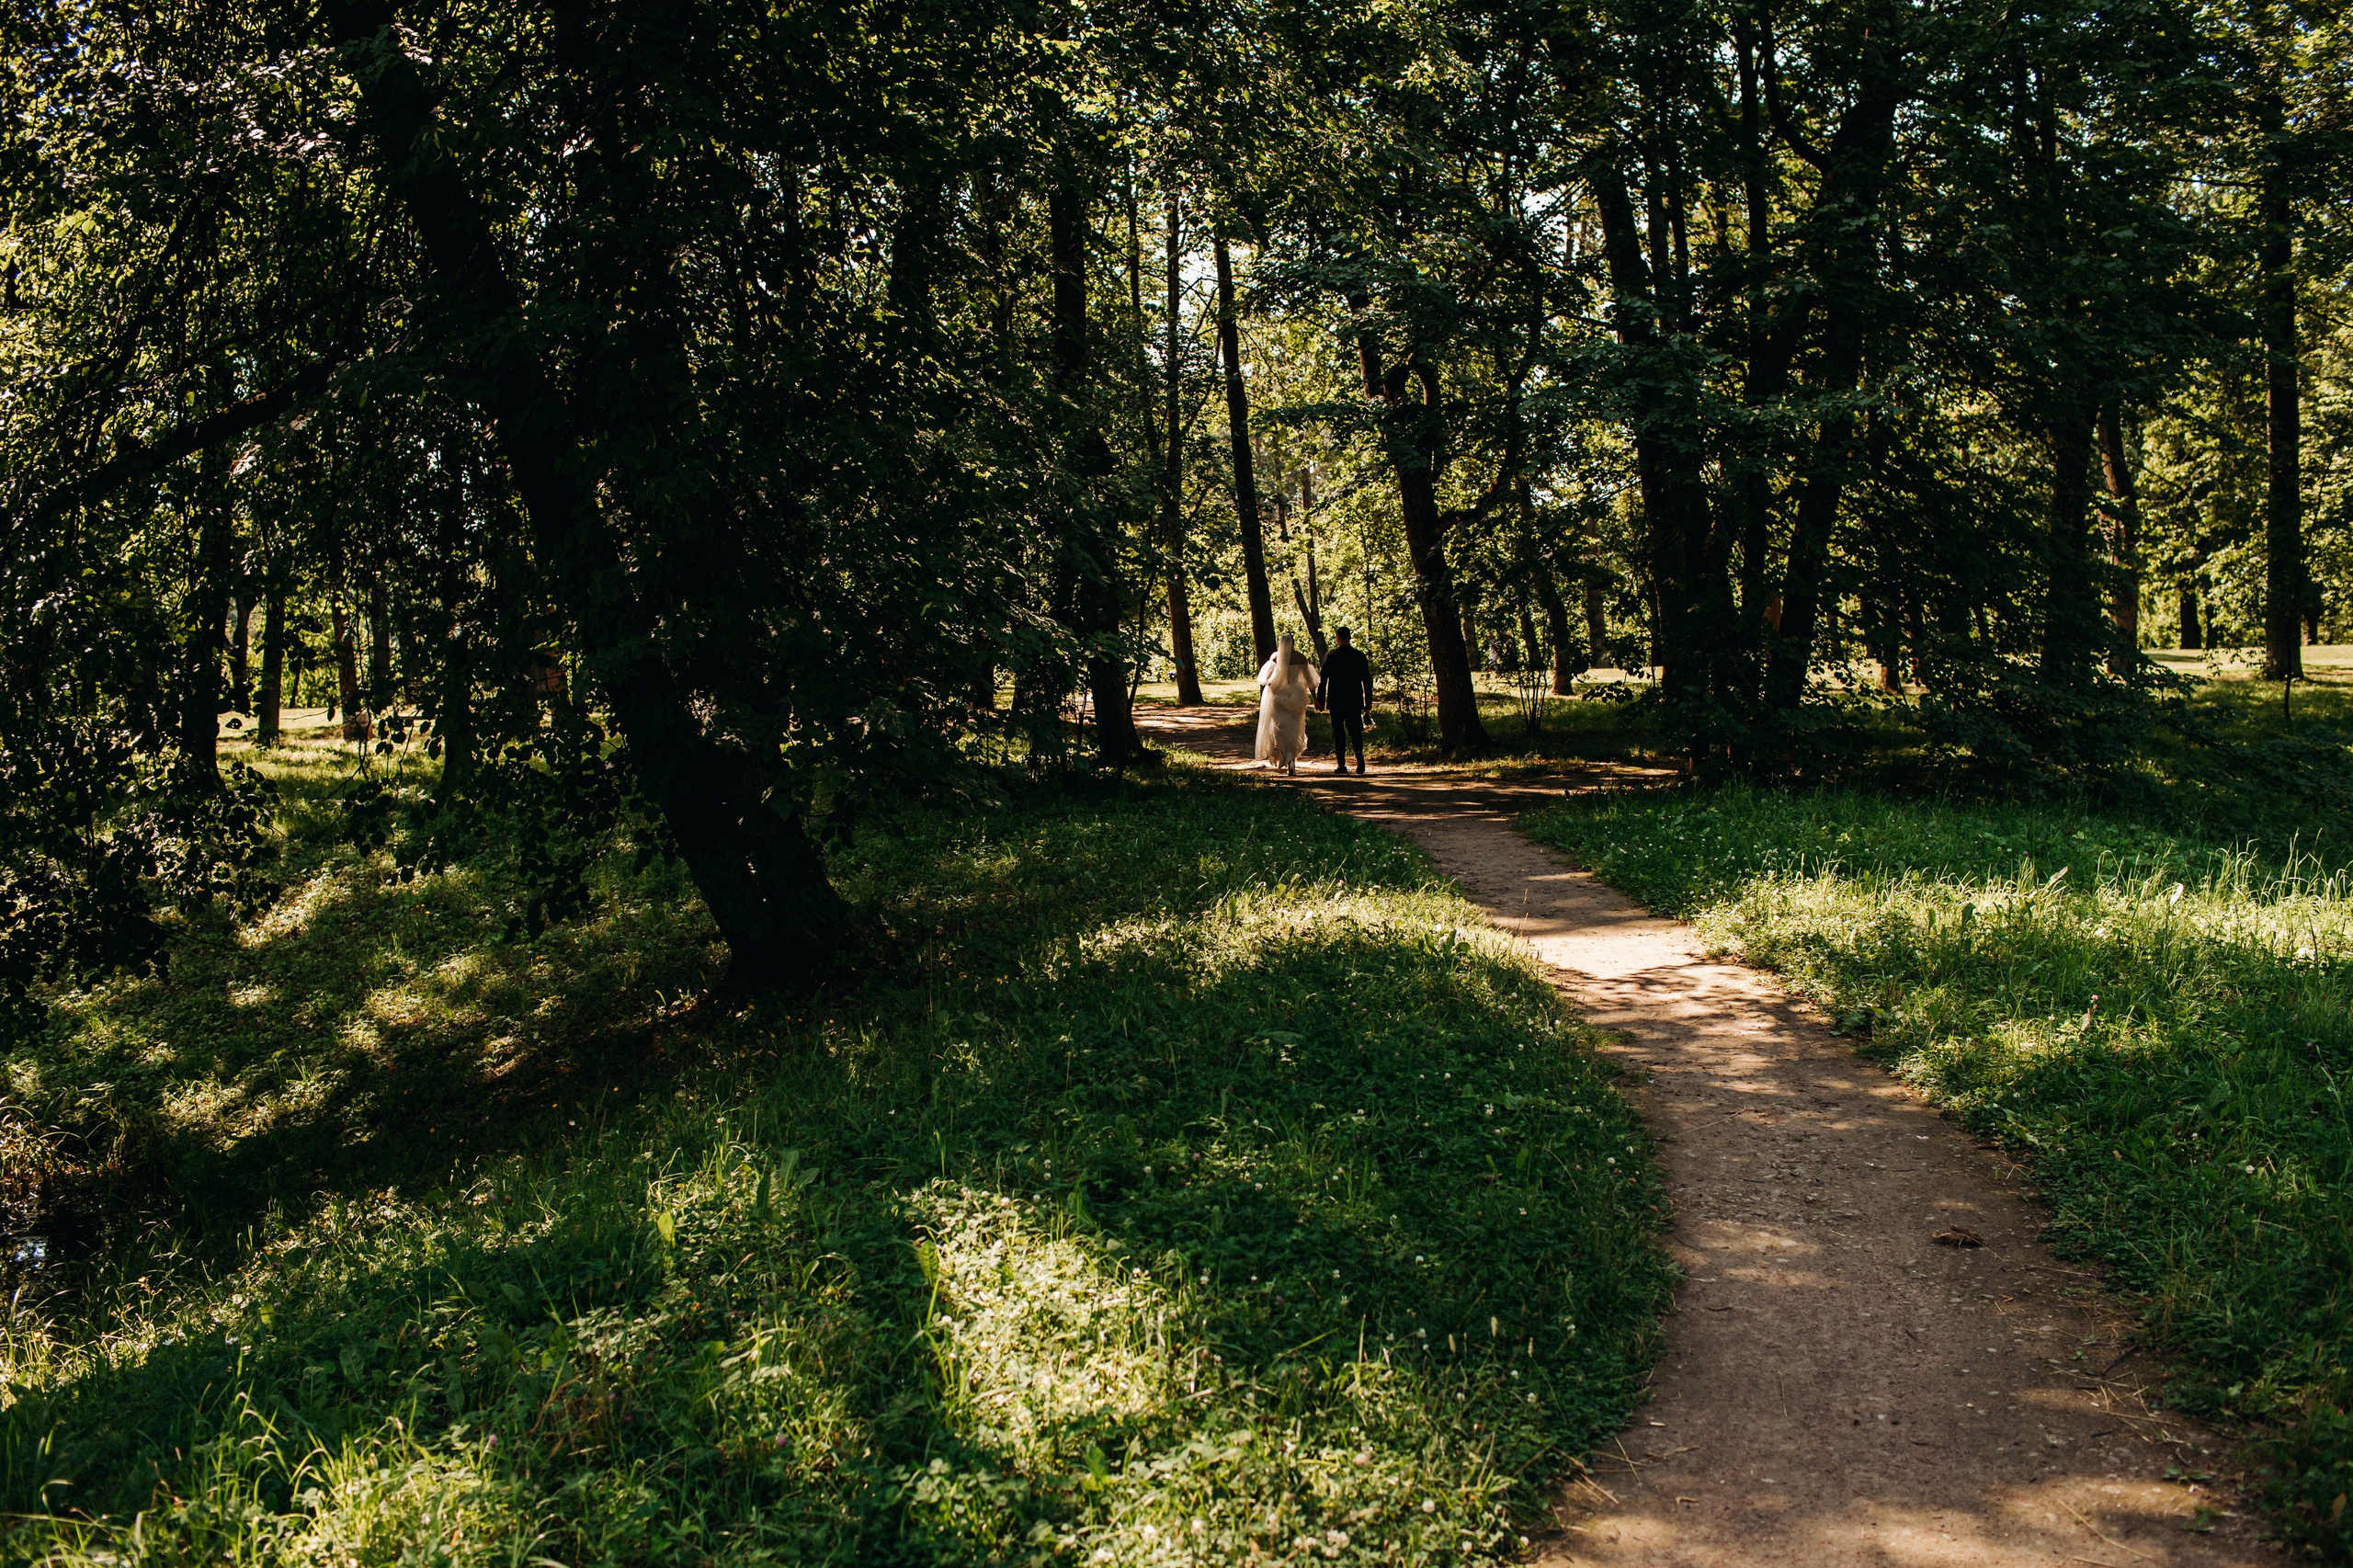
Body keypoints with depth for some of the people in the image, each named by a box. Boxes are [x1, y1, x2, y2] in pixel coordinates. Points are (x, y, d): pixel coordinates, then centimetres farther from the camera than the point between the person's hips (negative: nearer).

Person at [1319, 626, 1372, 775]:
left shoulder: (1331, 656, -5)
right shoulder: (1360, 656, 2)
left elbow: (1323, 680, -4)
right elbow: (1367, 682, 4)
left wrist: (1320, 700, 2)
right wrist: (1368, 703, 9)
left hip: (1336, 701, -2)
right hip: (1355, 701, 2)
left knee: (1338, 732, 4)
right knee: (1355, 731, 8)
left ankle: (1341, 764, 0)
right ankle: (1360, 759, -13)